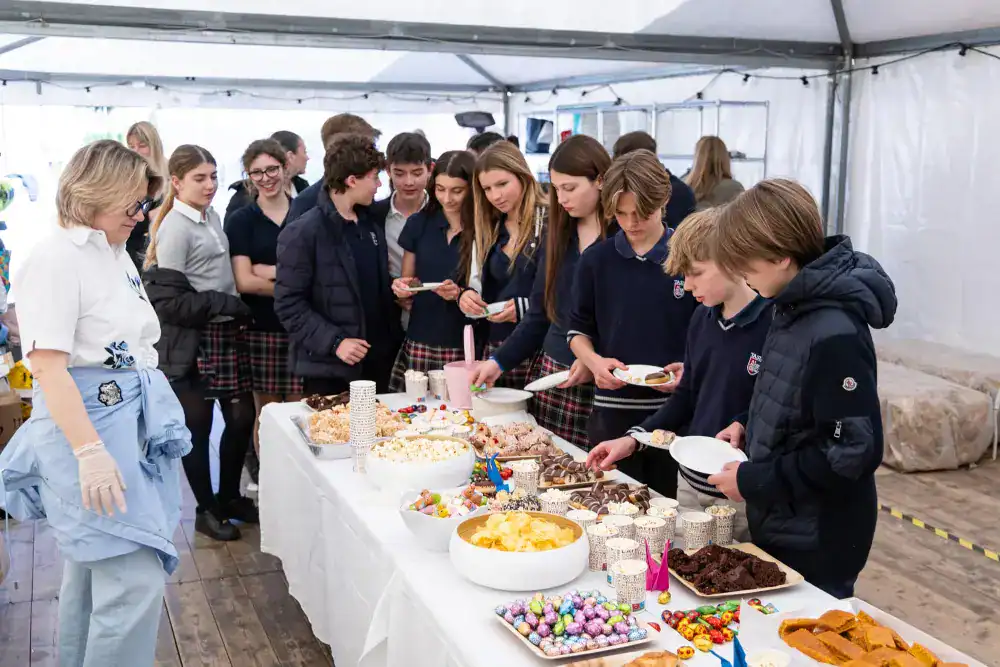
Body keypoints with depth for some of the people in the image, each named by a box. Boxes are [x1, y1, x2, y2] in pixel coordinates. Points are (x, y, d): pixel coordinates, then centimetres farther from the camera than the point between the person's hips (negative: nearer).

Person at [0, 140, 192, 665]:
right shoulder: (57, 261, -14)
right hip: (89, 424, -9)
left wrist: (155, 415, 23)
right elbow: (48, 366, -19)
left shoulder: (116, 254, 13)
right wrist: (89, 452, -25)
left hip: (134, 422, 9)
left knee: (93, 568, 18)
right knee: (137, 581, -10)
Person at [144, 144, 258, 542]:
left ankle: (229, 497, 29)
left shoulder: (212, 216, 11)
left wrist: (235, 311, 10)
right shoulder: (175, 227, -12)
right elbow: (171, 299, -17)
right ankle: (206, 510, 21)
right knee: (198, 426, 6)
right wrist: (221, 304, -17)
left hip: (227, 332, 7)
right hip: (195, 339, -7)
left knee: (242, 416, 11)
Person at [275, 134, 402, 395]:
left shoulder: (372, 223, 9)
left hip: (379, 361, 6)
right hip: (330, 367, -6)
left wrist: (394, 337, 8)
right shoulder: (302, 233, -12)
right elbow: (288, 304, -13)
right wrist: (334, 342, -20)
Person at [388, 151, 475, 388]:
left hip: (465, 350, -2)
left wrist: (460, 295, -16)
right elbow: (407, 297, 13)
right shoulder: (418, 224, 5)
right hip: (418, 347, 2)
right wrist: (401, 289, -8)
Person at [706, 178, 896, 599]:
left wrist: (753, 482, -19)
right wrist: (748, 425, 3)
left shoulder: (835, 335, -25)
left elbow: (854, 451, -25)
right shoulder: (794, 310, 3)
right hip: (778, 526, 9)